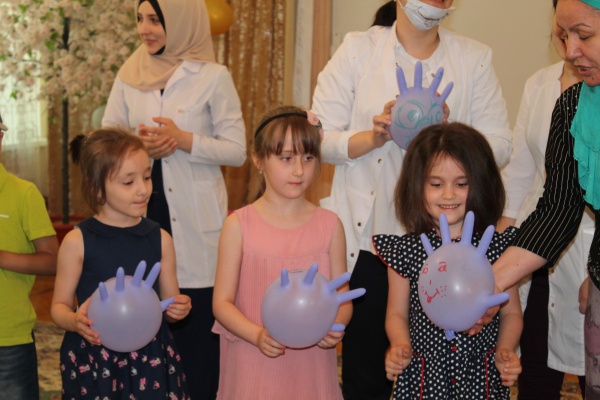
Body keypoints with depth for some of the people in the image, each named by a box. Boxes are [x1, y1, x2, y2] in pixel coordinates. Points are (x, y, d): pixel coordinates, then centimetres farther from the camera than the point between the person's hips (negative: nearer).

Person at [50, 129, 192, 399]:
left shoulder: (160, 239, 1)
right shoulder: (77, 241, -6)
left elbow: (169, 305, 9)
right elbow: (59, 306, 2)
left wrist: (178, 309, -13)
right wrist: (75, 322, -19)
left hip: (151, 359, 2)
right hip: (92, 361, -2)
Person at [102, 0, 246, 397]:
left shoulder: (213, 77, -4)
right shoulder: (129, 75, 8)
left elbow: (237, 150, -5)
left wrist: (183, 139, -17)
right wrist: (137, 142, -10)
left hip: (195, 221, -3)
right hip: (141, 215, 4)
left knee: (197, 327, 0)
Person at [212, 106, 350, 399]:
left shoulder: (329, 225, 0)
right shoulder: (239, 225, -4)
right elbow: (222, 302, -4)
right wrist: (258, 335, -19)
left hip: (311, 366, 1)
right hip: (254, 365, -1)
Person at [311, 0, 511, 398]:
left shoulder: (475, 58, 6)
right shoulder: (359, 48, 3)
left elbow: (499, 147, 0)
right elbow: (319, 138, -1)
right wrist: (374, 138, -19)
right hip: (369, 234, -1)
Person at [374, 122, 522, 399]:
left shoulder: (497, 246, -4)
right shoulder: (406, 250, -5)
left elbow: (511, 313, 4)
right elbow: (397, 314, 3)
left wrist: (505, 350, -12)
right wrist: (400, 346, -14)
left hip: (482, 377, 0)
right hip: (422, 376, 0)